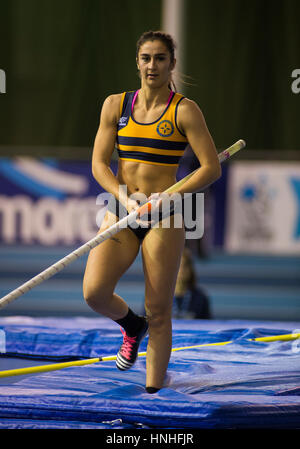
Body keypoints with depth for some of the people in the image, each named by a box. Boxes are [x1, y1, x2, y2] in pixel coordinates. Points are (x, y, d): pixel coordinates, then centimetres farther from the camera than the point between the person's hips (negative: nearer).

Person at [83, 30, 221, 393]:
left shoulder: (184, 111, -3)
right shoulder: (115, 105, 7)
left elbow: (211, 168, -6)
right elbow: (99, 164, 4)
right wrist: (126, 199, -13)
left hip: (164, 218, -3)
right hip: (120, 211, 3)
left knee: (158, 313, -3)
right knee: (94, 292, -15)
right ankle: (132, 326, 18)